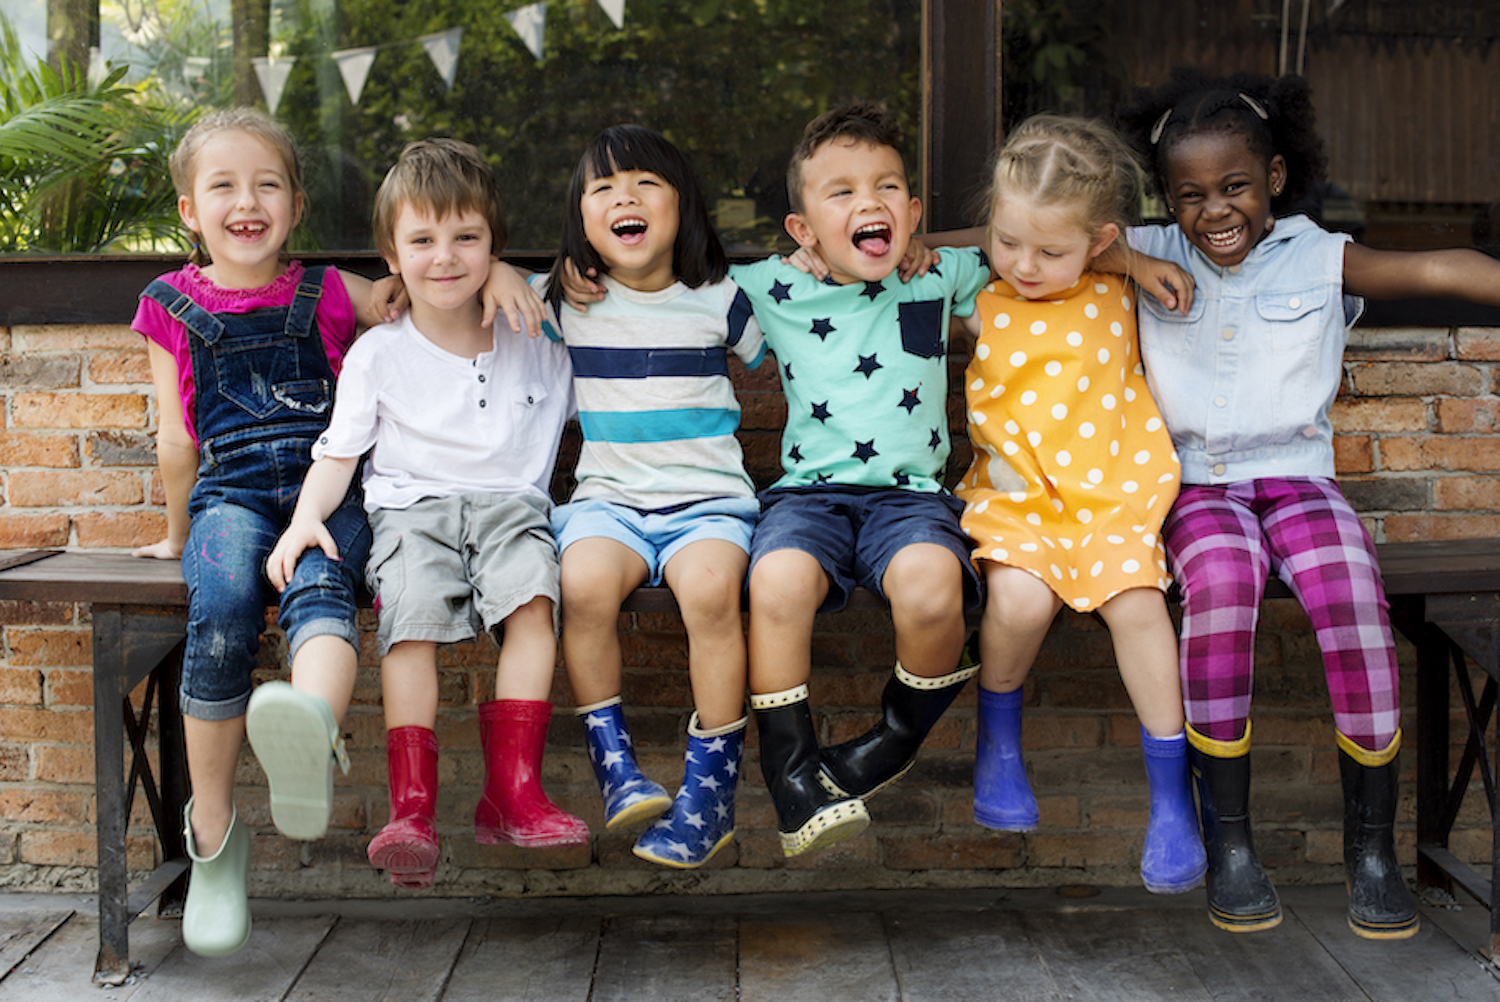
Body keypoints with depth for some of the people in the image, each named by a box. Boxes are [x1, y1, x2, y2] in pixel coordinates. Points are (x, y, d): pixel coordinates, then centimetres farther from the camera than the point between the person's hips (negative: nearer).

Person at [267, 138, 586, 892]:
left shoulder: (536, 345, 14)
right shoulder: (377, 355, 9)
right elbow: (337, 454, 6)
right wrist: (306, 516, -10)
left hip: (510, 502, 1)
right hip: (411, 506, -1)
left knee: (533, 594, -32)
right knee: (413, 612, -31)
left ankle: (512, 791, -29)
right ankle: (412, 809, -31)